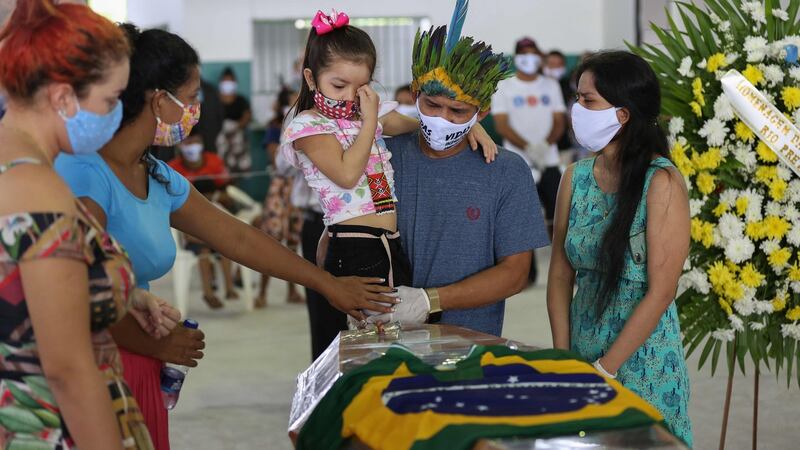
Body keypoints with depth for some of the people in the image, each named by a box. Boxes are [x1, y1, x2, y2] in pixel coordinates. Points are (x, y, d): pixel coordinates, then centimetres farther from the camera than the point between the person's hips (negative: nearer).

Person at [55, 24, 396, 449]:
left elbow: (239, 238, 19)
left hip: (138, 375, 8)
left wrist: (329, 283, 24)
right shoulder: (83, 172, -18)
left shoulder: (159, 179, 9)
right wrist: (161, 346, -7)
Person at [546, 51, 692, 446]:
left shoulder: (661, 183, -15)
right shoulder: (576, 177, 1)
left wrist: (604, 369, -15)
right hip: (582, 354, 5)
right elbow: (561, 274, 4)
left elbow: (660, 291, -16)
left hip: (642, 362, -5)